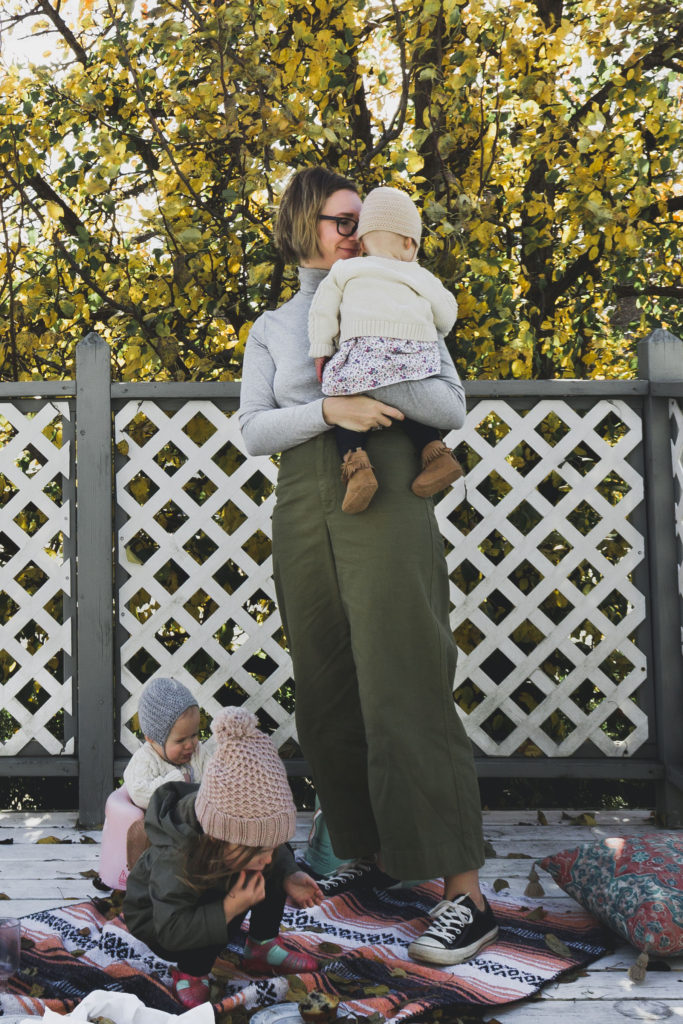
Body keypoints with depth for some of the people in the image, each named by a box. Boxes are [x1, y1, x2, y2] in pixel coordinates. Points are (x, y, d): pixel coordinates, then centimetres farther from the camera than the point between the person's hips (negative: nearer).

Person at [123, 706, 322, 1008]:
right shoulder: (176, 857, -42)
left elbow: (276, 851, 2)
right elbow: (171, 930, -42)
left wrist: (289, 875, -18)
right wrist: (229, 909, -49)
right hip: (156, 921, -7)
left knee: (280, 865, -10)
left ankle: (263, 946, 4)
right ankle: (189, 972, -11)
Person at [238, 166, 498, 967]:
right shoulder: (272, 329, 17)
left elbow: (451, 408, 1)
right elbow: (254, 430, 2)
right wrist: (329, 409, -17)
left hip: (387, 510, -4)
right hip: (304, 517, 4)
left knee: (405, 691, -13)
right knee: (329, 697, 3)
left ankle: (463, 893, -14)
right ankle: (372, 852, 17)